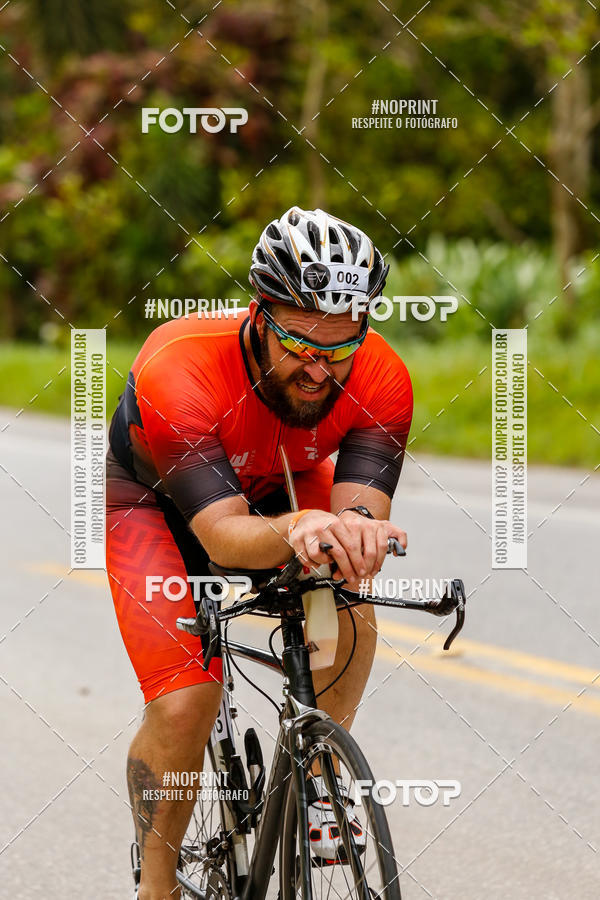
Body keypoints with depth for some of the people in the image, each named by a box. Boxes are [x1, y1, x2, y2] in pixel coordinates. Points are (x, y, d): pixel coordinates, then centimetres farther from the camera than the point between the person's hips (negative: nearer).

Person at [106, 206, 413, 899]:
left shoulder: (380, 380, -30)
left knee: (346, 610, -27)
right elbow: (224, 534, -46)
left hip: (276, 487, 3)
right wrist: (294, 533, -68)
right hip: (156, 501, -3)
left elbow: (359, 501, -37)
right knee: (183, 709, -18)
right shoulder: (177, 369, -41)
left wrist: (359, 529, -62)